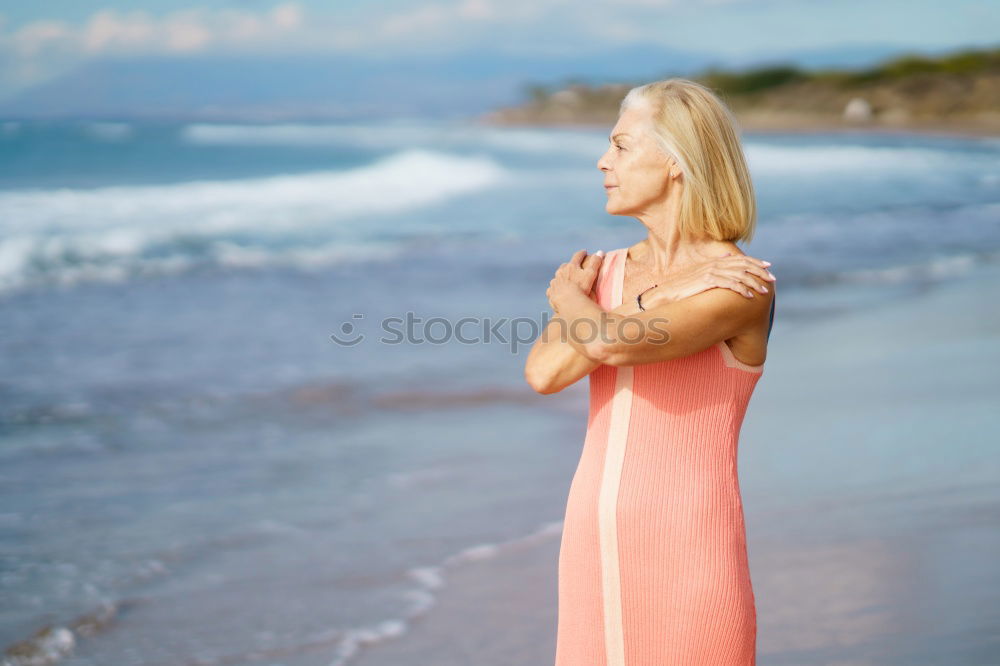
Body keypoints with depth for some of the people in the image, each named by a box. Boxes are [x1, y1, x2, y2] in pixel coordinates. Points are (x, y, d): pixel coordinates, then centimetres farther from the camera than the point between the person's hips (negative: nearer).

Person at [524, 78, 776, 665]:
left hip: (688, 549, -6)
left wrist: (569, 294, -4)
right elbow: (543, 373, -10)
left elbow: (611, 343, -26)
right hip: (595, 546, 6)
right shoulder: (609, 271, 8)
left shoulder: (744, 285, -12)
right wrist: (673, 290, -14)